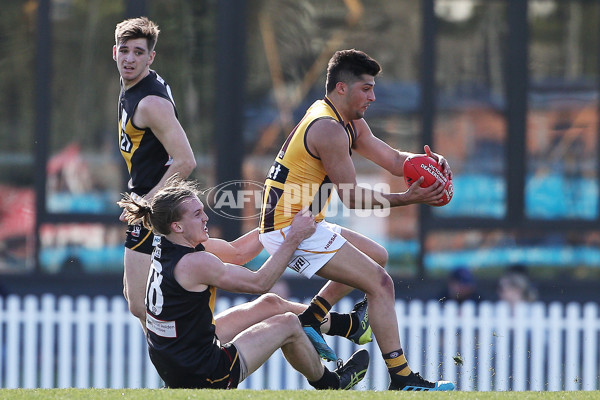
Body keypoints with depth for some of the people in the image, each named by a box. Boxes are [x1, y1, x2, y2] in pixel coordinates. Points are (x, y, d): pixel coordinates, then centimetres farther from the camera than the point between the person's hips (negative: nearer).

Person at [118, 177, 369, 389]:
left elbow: (234, 251, 12)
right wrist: (294, 238, -11)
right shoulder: (195, 263, -28)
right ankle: (330, 384, 30)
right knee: (288, 325, 6)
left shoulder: (167, 248, -1)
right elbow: (260, 282, -16)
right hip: (200, 376, -9)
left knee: (271, 304, 17)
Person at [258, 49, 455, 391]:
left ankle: (308, 320, 17)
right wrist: (407, 199, -20)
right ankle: (402, 379, -15)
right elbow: (351, 196, -17)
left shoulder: (350, 122, 13)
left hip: (299, 225, 11)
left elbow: (393, 160, 13)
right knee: (380, 283, -13)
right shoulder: (329, 130, -19)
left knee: (378, 256, 26)